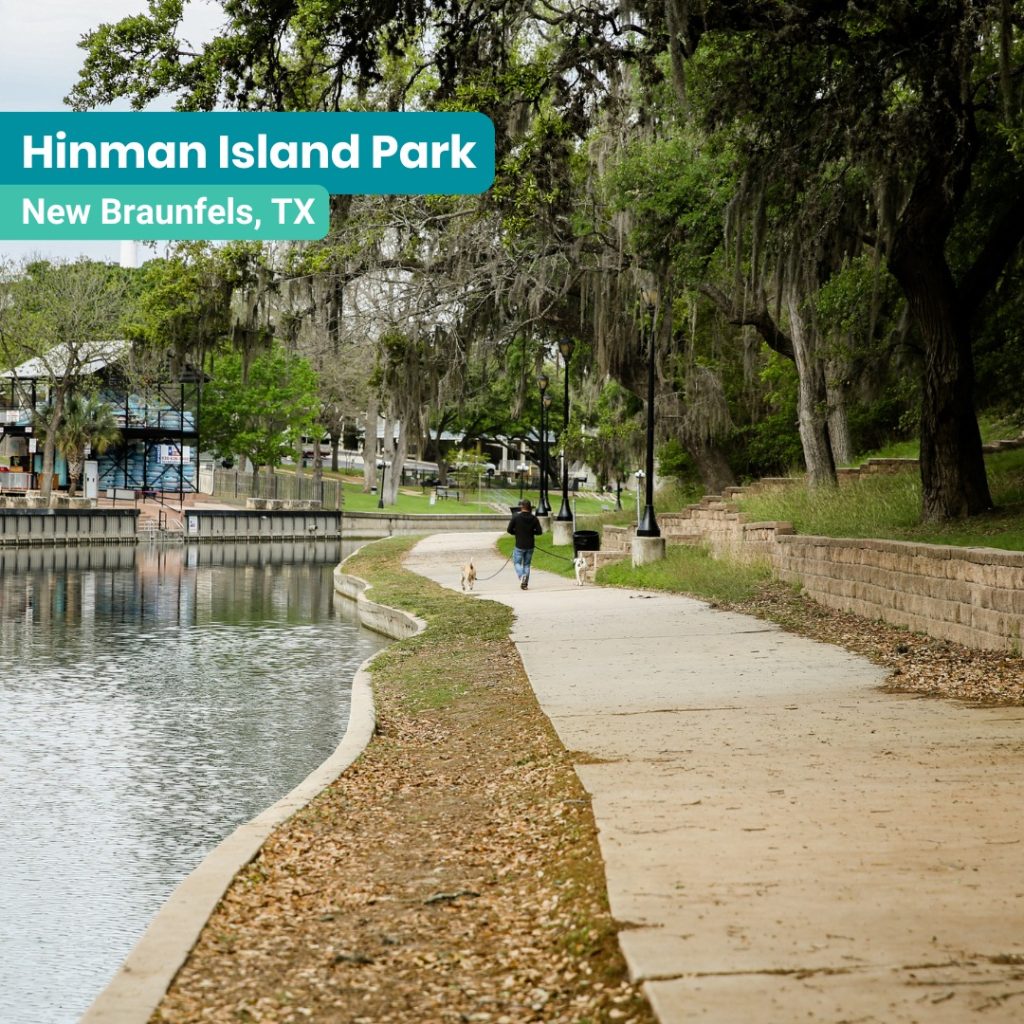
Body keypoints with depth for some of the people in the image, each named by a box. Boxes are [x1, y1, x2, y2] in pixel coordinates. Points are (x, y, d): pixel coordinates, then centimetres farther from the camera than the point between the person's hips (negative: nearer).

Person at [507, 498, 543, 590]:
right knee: (527, 564, 14)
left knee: (517, 562, 7)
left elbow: (509, 530, -7)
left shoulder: (516, 517, -10)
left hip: (519, 545, -3)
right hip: (530, 546, 3)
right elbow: (539, 531, -3)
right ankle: (525, 583, 10)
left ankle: (521, 576, -20)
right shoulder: (534, 519, -3)